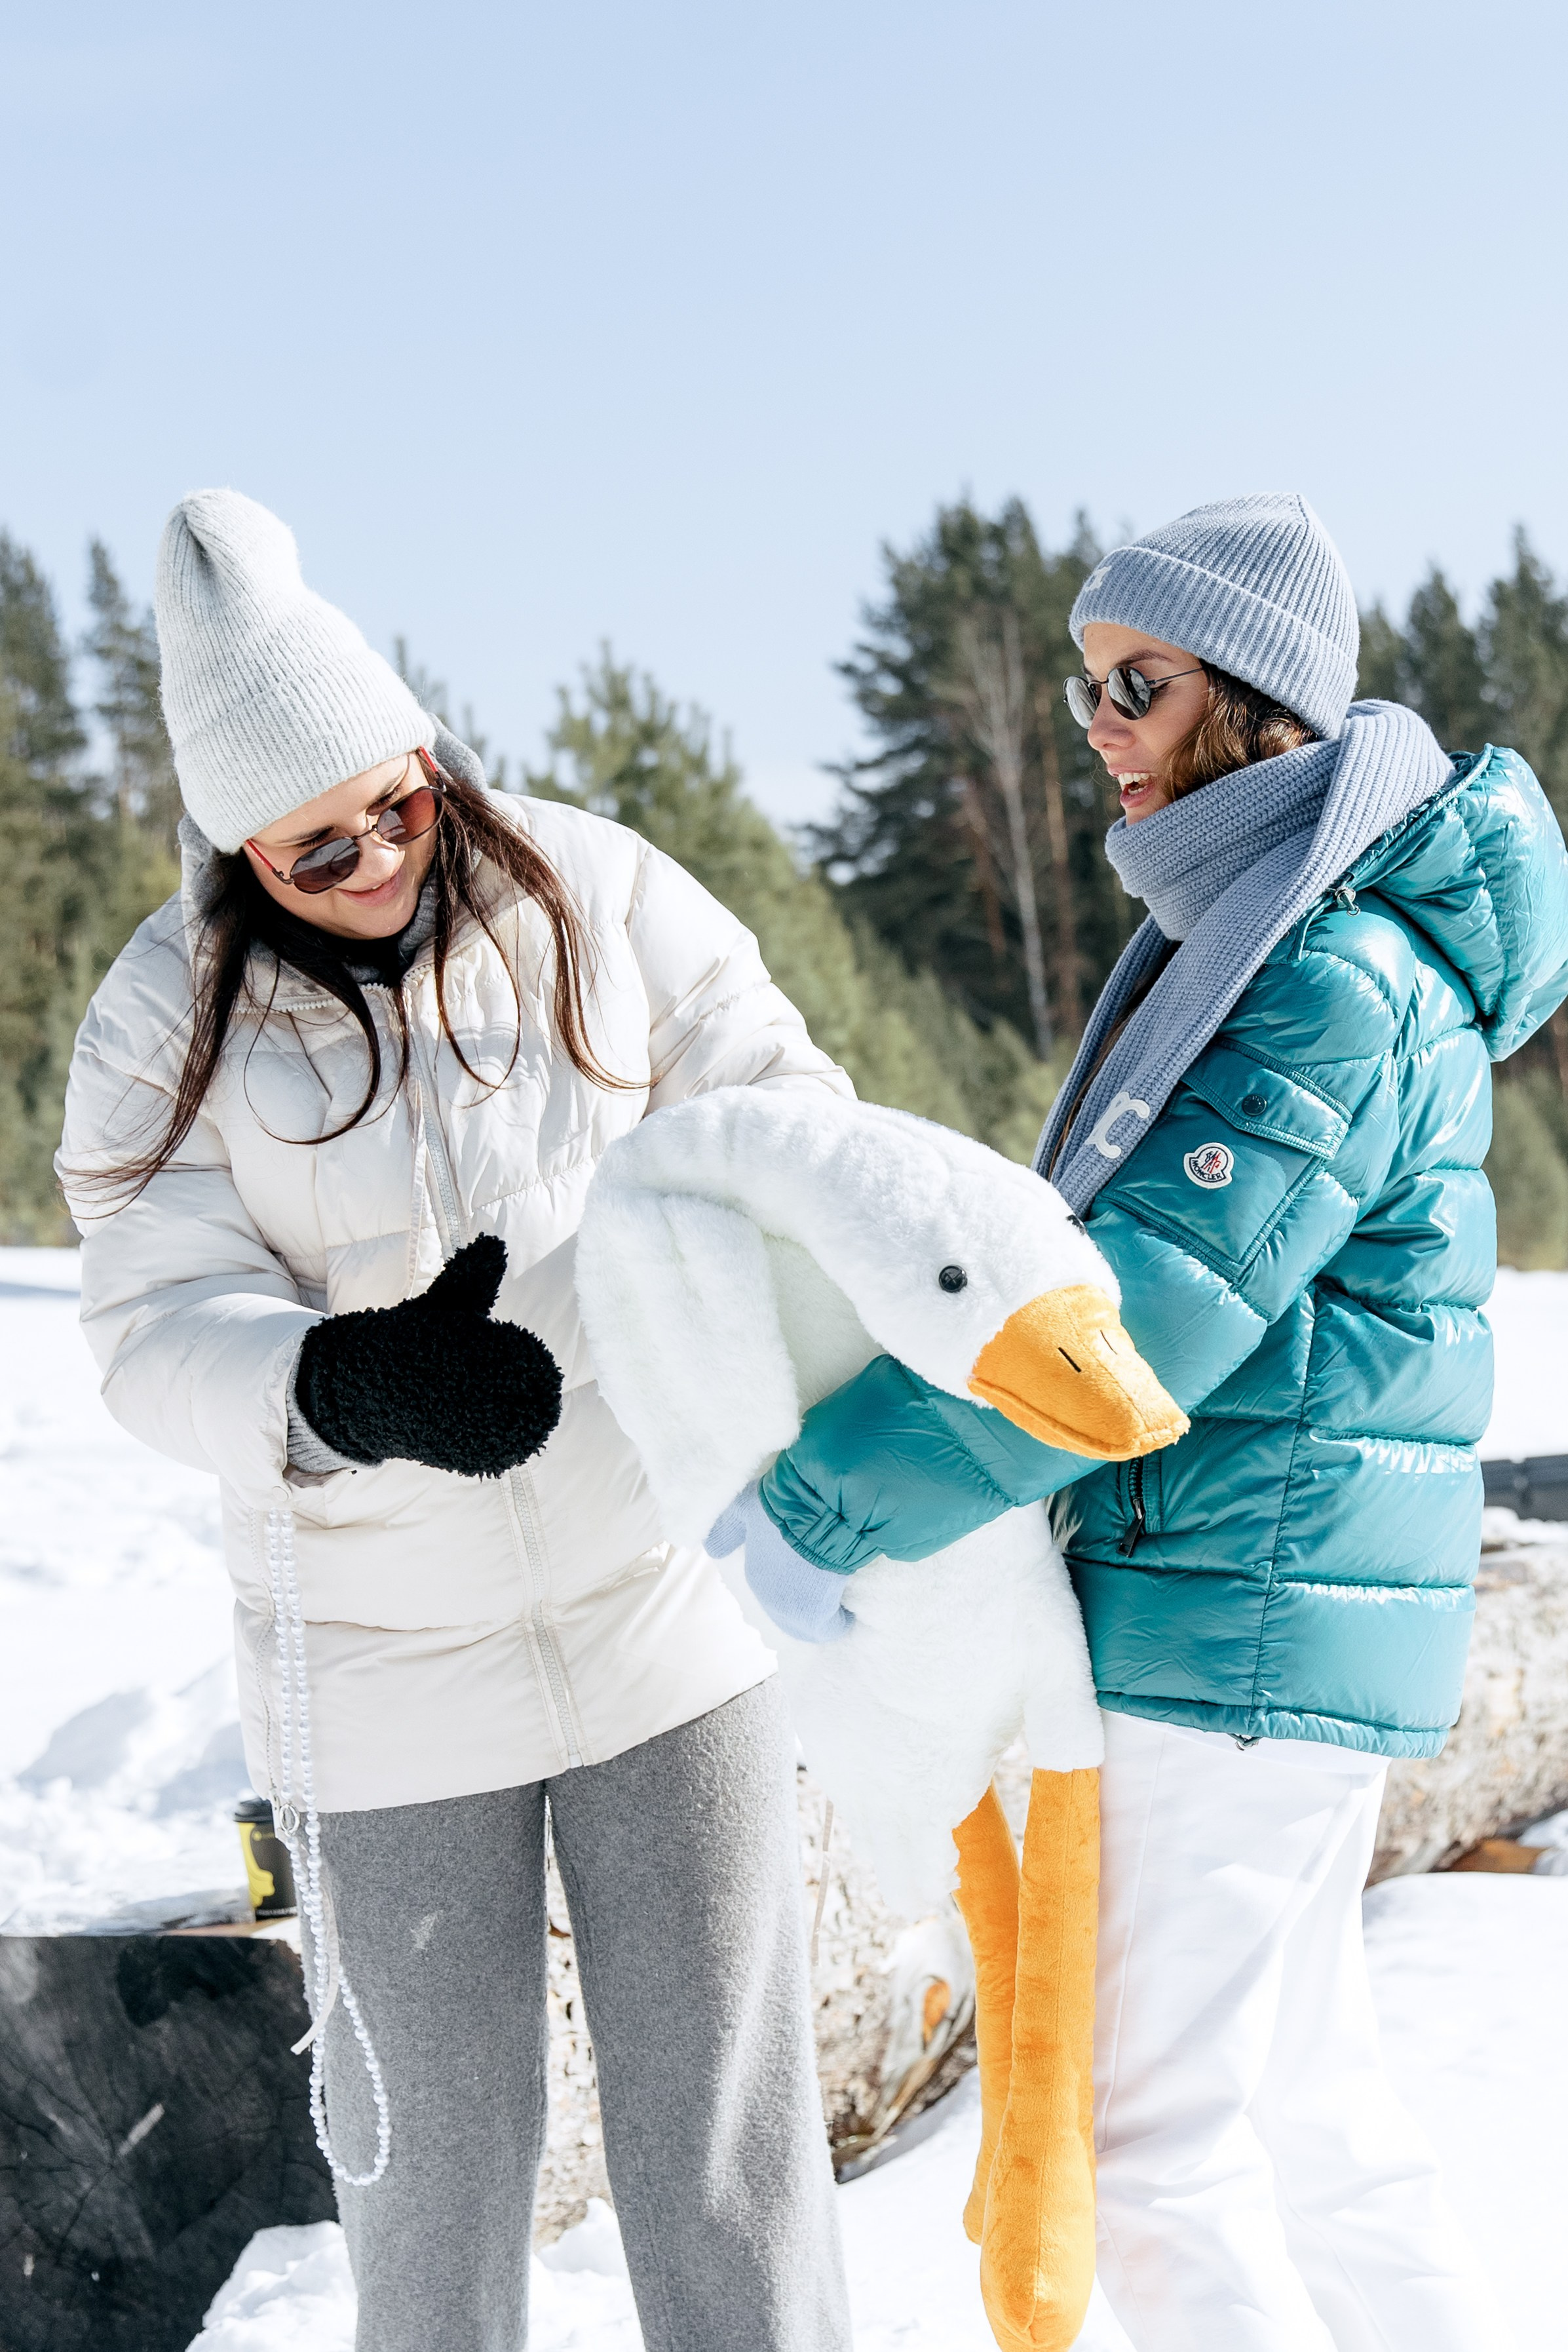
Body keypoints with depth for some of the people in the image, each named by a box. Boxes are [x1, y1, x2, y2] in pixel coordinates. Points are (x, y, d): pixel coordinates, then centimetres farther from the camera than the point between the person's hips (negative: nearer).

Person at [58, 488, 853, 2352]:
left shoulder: (590, 893, -6)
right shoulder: (166, 1020, -9)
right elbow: (163, 1334, -15)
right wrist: (354, 1384, -37)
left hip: (663, 1608, 1)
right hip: (387, 1660, 0)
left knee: (723, 2101, 5)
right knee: (435, 2131, 12)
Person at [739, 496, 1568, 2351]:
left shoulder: (1336, 983, -20)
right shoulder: (1239, 927, 12)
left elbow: (1144, 1311, -25)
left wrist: (823, 1512, -22)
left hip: (1244, 1627, -10)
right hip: (1259, 1613, 10)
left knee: (1147, 2124, 1)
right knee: (1297, 2079, 19)